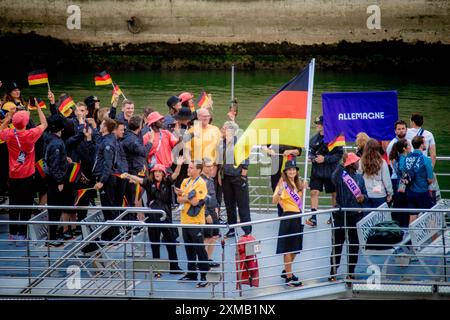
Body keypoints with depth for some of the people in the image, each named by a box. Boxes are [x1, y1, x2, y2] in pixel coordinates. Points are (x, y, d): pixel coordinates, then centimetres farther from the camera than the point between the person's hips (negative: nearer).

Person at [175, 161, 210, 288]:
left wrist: (184, 195, -6)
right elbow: (179, 199, 6)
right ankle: (191, 273, 24)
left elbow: (195, 201, -18)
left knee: (199, 249, -4)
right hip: (185, 220, 7)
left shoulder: (201, 183, -11)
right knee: (189, 249, 15)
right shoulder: (186, 181, 12)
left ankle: (203, 276, -2)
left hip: (196, 221, -7)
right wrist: (189, 198, -12)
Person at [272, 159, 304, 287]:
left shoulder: (297, 184, 11)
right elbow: (274, 201, -23)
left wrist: (303, 188, 10)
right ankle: (289, 277, -3)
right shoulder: (283, 184, -11)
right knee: (288, 248, -5)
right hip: (288, 216, -8)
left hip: (298, 216, 8)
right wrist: (279, 192, -42)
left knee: (296, 248, 15)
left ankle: (287, 271, 31)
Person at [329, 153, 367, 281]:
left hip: (356, 214, 5)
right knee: (337, 244, 1)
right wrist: (342, 164, -38)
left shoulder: (359, 177, 10)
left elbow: (365, 195, 13)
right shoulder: (341, 176, -6)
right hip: (341, 214, -5)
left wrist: (363, 197, -10)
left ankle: (351, 272, 19)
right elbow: (334, 178, -31)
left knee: (354, 244, 9)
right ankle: (333, 272, 7)